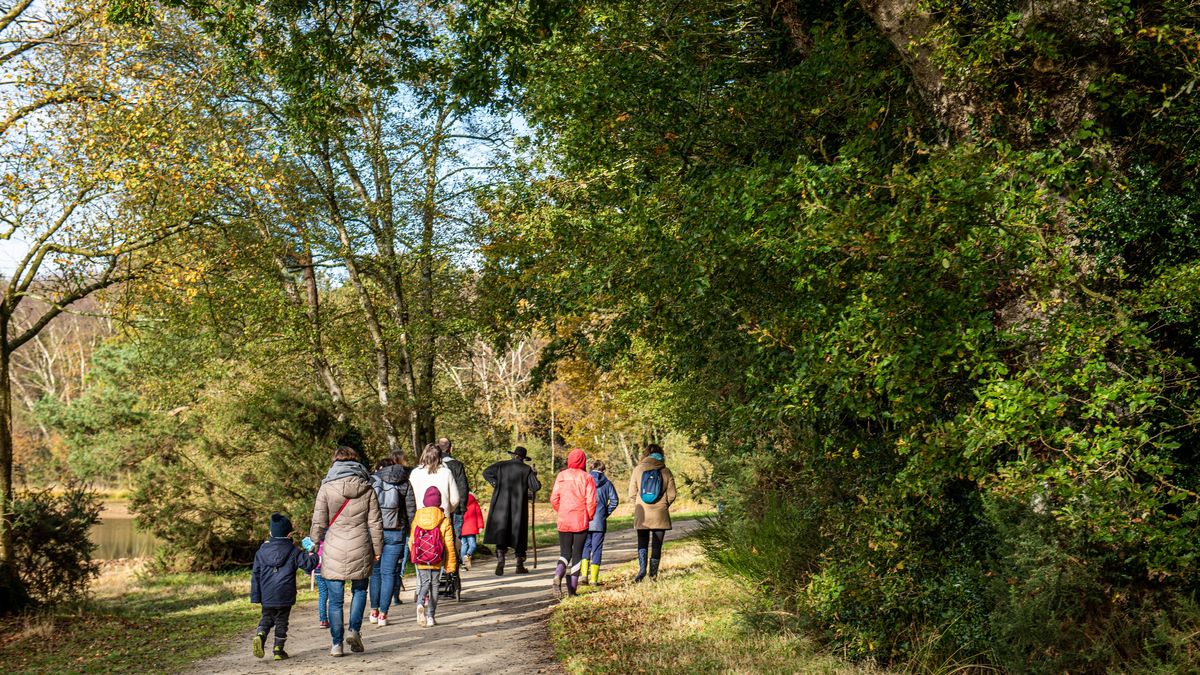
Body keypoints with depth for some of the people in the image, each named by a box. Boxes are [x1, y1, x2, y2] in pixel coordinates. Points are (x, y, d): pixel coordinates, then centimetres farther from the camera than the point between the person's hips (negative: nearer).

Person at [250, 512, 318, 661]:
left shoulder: (261, 551, 5)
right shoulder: (293, 551, -5)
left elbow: (255, 575, 6)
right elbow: (309, 565, -9)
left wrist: (255, 596, 9)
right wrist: (311, 552, 9)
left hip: (266, 597, 2)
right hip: (285, 596, -2)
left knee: (266, 618, 17)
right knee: (281, 621, 9)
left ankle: (260, 635, -11)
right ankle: (278, 650, 9)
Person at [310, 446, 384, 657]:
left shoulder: (326, 488, -3)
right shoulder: (367, 489, 2)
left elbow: (318, 522, -3)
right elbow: (375, 523, 4)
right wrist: (377, 550, 12)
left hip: (333, 551, -1)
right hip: (360, 549, 1)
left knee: (336, 599, 6)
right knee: (359, 591, 20)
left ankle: (337, 644, 9)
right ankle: (354, 630, 3)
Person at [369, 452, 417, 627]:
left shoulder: (372, 480, 5)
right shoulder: (405, 483, 7)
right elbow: (411, 511, 4)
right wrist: (409, 534, 10)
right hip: (395, 533, 0)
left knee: (375, 571, 15)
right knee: (389, 573, 4)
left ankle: (374, 611, 18)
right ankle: (383, 614, 3)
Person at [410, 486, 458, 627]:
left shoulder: (417, 517, -1)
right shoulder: (444, 520, -6)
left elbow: (411, 540, 5)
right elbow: (449, 544, -5)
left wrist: (413, 555, 23)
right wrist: (451, 564, 3)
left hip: (421, 561, 1)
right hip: (437, 561, -1)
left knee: (425, 583, 12)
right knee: (434, 585, 10)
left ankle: (420, 603, -17)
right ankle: (430, 616, 9)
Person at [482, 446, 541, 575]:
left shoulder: (501, 465, 4)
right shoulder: (527, 469, 0)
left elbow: (486, 472, -3)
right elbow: (535, 487, -5)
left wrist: (496, 483, 2)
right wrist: (533, 476, 13)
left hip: (501, 506, 0)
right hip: (519, 507, 0)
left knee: (500, 533, 2)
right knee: (519, 534, 10)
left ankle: (500, 559, -17)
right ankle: (520, 565, 15)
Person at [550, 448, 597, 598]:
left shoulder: (561, 476, -1)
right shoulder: (587, 478, -7)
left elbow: (554, 500, -2)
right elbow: (591, 502, -10)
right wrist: (589, 517, 7)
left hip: (563, 522, 2)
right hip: (581, 522, -2)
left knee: (565, 552, 12)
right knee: (577, 554, 9)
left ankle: (558, 575, -16)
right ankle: (572, 589, 9)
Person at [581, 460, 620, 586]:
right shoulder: (607, 483, 3)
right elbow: (615, 500, -4)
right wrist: (606, 513, 7)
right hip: (600, 521, 0)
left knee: (585, 546, 15)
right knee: (597, 548, 6)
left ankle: (584, 574, 0)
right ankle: (593, 579, 5)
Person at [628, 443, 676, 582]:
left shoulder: (638, 470, -2)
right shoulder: (666, 472, -2)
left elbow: (632, 493, -1)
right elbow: (671, 495, -2)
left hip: (642, 513, 0)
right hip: (660, 515, 0)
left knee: (642, 543, 11)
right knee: (657, 545, 9)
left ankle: (642, 568, -10)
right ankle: (653, 574, 9)